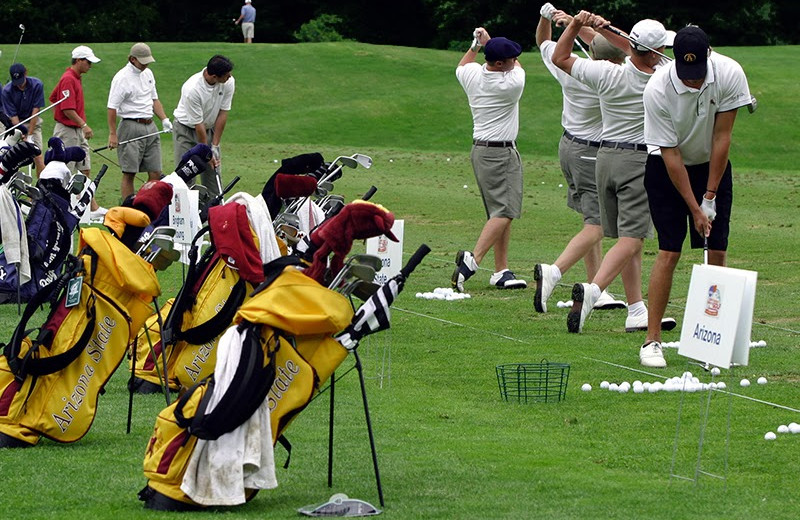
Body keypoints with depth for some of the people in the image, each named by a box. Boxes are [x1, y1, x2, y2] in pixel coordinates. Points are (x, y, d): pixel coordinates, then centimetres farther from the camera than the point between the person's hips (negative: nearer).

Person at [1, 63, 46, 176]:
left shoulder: (37, 85, -16)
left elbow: (35, 110, -13)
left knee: (38, 156, -11)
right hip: (15, 124, 0)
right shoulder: (7, 91, -17)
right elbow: (13, 116, -16)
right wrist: (23, 137, -23)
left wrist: (29, 135, -15)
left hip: (33, 122, 0)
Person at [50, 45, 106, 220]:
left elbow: (53, 97, 23)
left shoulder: (75, 78, 14)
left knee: (85, 170, 7)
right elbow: (67, 108, -24)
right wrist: (84, 125, -25)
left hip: (77, 130, 10)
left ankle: (93, 208, 8)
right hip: (67, 131, -10)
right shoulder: (68, 79, -17)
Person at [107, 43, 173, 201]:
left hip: (150, 127, 7)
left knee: (155, 172, 4)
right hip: (131, 127, -7)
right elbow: (112, 108, -12)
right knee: (129, 173, -6)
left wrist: (164, 119, 11)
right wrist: (112, 134, -15)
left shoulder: (148, 74, 14)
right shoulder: (122, 78, -10)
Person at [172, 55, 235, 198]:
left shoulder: (228, 82, -17)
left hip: (209, 128, 5)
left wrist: (215, 146, -11)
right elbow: (198, 124, -25)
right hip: (186, 128, -5)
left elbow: (222, 114, -11)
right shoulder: (192, 89, -33)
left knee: (213, 171, 1)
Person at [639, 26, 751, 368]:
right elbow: (670, 154, -22)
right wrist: (695, 208, -20)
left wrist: (710, 196, -12)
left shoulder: (729, 74, -21)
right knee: (669, 251, -11)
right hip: (667, 171, -3)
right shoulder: (657, 90, -28)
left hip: (713, 165, 3)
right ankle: (652, 340, -8)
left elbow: (722, 137, -14)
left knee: (717, 251, -3)